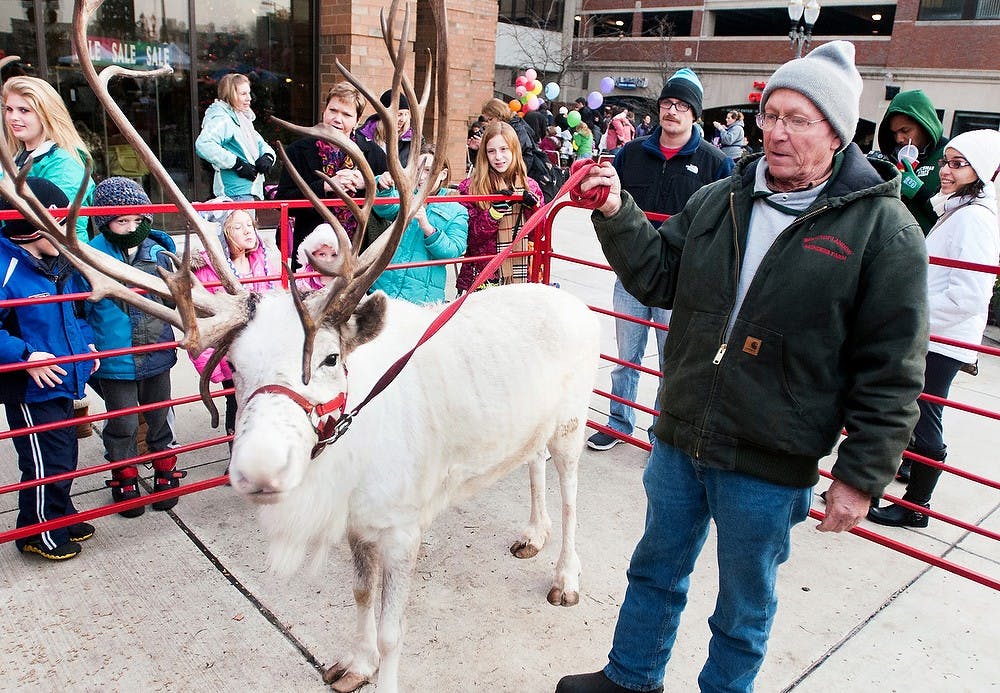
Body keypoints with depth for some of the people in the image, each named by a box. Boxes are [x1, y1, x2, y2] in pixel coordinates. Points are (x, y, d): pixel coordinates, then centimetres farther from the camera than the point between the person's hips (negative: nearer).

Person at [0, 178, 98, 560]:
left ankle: (62, 517, 39)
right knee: (47, 463, 2)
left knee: (65, 455, 20)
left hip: (64, 382, 8)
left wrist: (86, 341, 6)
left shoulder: (62, 264, 5)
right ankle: (39, 533, 22)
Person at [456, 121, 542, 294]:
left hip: (521, 277, 2)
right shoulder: (470, 187, -3)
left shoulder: (530, 186, 5)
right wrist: (496, 209, -21)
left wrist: (532, 205, -11)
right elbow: (472, 236, -10)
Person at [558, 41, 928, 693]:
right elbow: (659, 276, 6)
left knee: (745, 607, 18)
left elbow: (890, 370, -11)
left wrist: (861, 476, -11)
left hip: (769, 468, -4)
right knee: (656, 571, 24)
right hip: (680, 441, 5)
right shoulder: (719, 200, 2)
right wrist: (617, 213, -9)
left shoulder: (883, 229, -12)